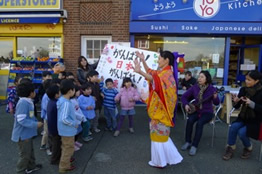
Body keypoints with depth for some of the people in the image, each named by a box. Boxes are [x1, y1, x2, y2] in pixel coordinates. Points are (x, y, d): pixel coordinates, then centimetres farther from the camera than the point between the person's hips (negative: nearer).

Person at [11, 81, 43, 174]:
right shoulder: (23, 103, -27)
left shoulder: (28, 102, 4)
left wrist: (36, 121, 3)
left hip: (27, 133, 10)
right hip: (23, 134, -10)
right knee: (25, 154, 7)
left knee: (30, 151, 24)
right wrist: (36, 124, -25)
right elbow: (21, 120, -30)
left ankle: (31, 166, 41)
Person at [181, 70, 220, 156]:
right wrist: (186, 105, -11)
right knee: (190, 120, -27)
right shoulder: (194, 87, -3)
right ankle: (188, 142, -9)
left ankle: (194, 146, -19)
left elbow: (216, 103, -13)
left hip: (207, 112, -2)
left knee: (199, 123, -30)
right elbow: (184, 96, 5)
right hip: (195, 110, 2)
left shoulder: (211, 88, -9)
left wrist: (215, 97, -34)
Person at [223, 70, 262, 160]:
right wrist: (236, 101, -19)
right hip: (243, 117, 4)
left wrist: (251, 104, -30)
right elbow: (237, 106, 3)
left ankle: (248, 148, 9)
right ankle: (230, 149, -6)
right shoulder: (243, 89, -1)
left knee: (241, 132, -24)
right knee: (233, 127, -23)